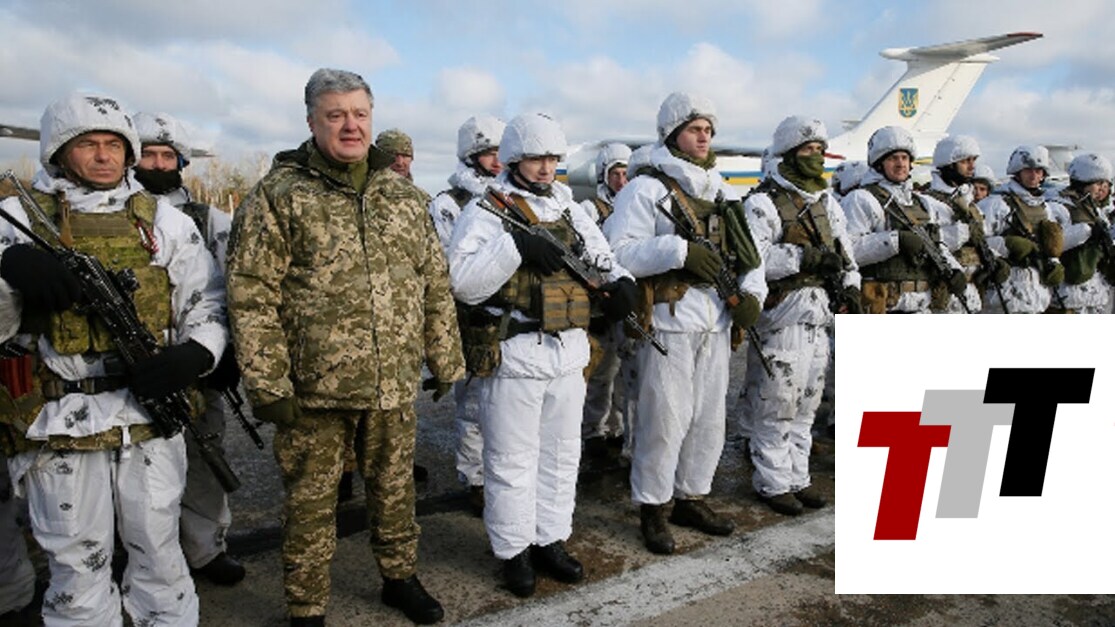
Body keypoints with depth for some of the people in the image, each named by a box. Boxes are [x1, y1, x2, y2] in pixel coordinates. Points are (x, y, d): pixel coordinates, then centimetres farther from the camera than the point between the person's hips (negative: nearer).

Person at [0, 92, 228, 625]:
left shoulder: (165, 220, 6)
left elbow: (207, 304, 7)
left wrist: (195, 352, -12)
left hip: (152, 414, 1)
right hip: (60, 423, -1)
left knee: (159, 551, 16)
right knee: (77, 563, 12)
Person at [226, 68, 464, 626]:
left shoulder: (403, 194, 8)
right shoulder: (278, 196, -5)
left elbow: (435, 284, 11)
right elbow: (251, 297, -9)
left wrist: (446, 362, 9)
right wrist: (268, 385, -13)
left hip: (396, 386, 4)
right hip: (314, 389, -3)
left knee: (395, 488, 19)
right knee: (311, 502, 11)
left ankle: (400, 577, 41)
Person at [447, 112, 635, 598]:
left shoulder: (570, 210, 13)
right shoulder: (485, 212, -5)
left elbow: (603, 257, 22)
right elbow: (462, 282, -17)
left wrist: (620, 280, 0)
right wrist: (515, 246, -25)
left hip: (569, 353, 6)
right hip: (513, 356, -6)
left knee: (561, 453, 16)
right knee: (512, 460, 5)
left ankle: (551, 540, 32)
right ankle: (514, 551, 22)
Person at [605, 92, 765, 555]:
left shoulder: (721, 192, 17)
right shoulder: (646, 189, -6)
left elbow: (747, 248, 16)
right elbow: (619, 251, -16)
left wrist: (752, 291, -1)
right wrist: (679, 251, -24)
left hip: (717, 322, 7)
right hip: (669, 322, -7)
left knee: (710, 418, 14)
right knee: (665, 418, -3)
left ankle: (691, 497, 30)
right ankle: (652, 508, 14)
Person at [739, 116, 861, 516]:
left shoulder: (825, 203, 17)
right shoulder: (764, 204, -9)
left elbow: (845, 251, 18)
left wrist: (851, 289, 1)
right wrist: (806, 257, -23)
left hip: (819, 318, 8)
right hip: (781, 318, -8)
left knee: (805, 406, 15)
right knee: (775, 407, -1)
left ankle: (797, 478, 27)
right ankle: (772, 483, 13)